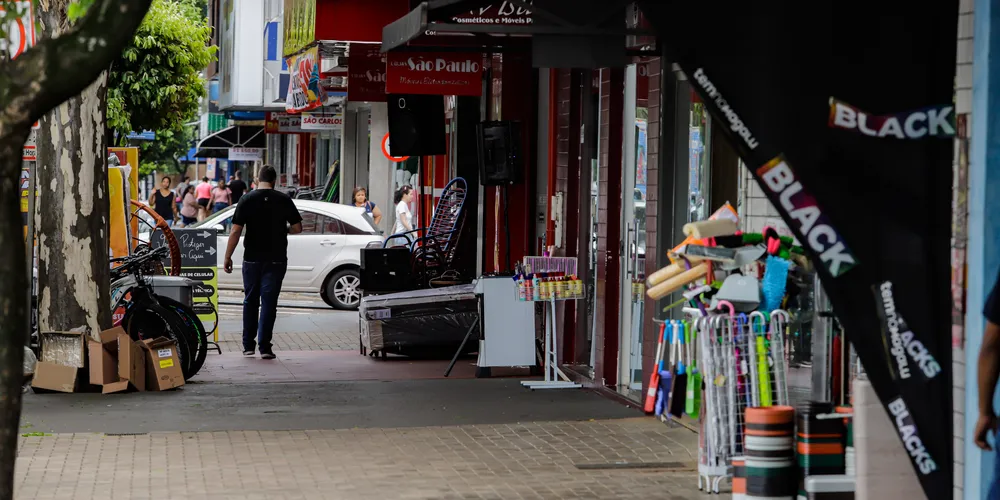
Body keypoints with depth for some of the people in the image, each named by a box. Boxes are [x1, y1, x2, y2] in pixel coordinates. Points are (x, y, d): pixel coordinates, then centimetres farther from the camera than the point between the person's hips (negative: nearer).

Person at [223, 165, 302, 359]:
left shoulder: (247, 199, -4)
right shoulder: (283, 200, -2)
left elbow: (236, 231, -8)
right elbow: (297, 228, -1)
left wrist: (228, 257, -2)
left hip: (252, 259, 1)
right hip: (276, 259, 0)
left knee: (250, 301, 13)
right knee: (269, 301, 1)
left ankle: (248, 345, 17)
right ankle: (264, 346, -5)